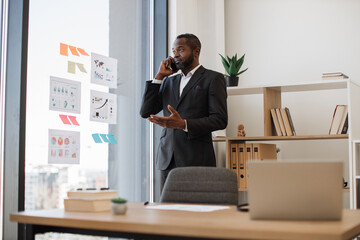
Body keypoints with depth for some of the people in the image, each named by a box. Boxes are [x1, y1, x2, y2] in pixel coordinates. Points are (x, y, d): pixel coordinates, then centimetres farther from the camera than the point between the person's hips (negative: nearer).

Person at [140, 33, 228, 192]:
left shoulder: (213, 78, 2)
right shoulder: (169, 81, 19)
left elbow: (220, 119, -8)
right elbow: (145, 112, 10)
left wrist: (183, 124, -20)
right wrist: (159, 76, 6)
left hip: (196, 160, -5)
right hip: (167, 160, 5)